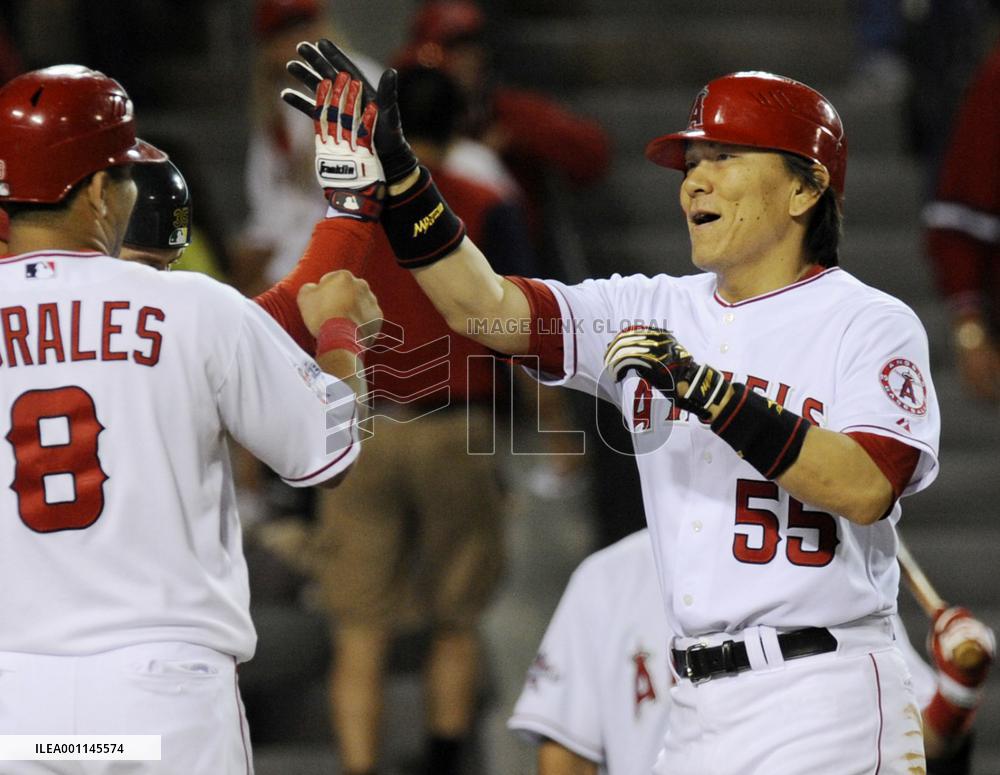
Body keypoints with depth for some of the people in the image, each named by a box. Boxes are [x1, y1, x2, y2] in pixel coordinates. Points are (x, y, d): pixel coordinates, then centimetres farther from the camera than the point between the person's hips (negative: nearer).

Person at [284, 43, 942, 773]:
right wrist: (394, 167, -7)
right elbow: (486, 307, 4)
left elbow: (864, 490, -20)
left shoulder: (872, 325, -4)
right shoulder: (658, 314, 13)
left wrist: (702, 387, -23)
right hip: (697, 705, 6)